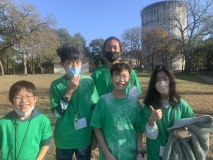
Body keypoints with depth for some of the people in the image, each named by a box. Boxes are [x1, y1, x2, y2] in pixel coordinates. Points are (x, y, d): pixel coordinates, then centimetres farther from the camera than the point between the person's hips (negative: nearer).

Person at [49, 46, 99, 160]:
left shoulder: (89, 82, -6)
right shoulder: (56, 85, -8)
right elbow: (57, 113, -12)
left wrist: (95, 135, 4)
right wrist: (69, 91, -21)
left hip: (85, 138, 1)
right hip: (64, 139, 0)